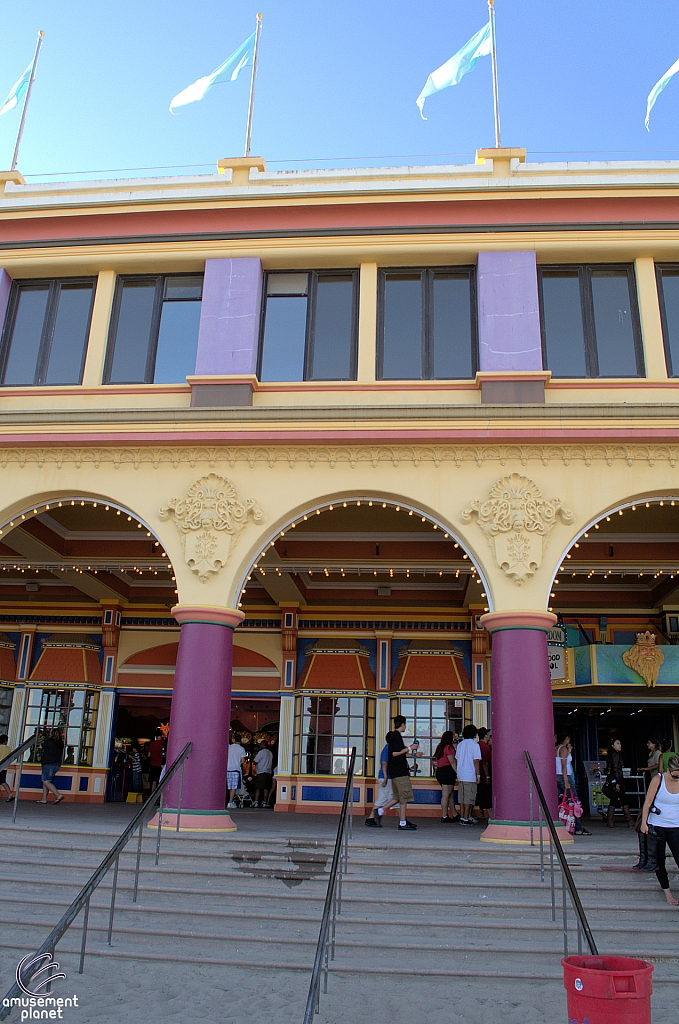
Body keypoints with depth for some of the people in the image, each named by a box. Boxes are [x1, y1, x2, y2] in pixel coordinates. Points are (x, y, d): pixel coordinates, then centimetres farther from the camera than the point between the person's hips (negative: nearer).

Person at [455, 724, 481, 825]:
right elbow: (476, 761, -12)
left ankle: (462, 817, 14)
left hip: (460, 775, 6)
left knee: (462, 797, 11)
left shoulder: (460, 744, 12)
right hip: (470, 776, -6)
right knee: (469, 797, -2)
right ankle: (466, 819, -3)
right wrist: (478, 775, -7)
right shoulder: (474, 745, -8)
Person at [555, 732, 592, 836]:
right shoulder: (563, 748, -8)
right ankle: (578, 829, -4)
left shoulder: (556, 748, 17)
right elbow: (564, 766, -15)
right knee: (575, 802, -4)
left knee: (560, 803, 7)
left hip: (557, 777, 9)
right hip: (564, 777, -9)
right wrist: (566, 782, -18)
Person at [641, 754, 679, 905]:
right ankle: (666, 891, 21)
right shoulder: (658, 780, -10)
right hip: (657, 826, -1)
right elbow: (648, 802, -6)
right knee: (659, 860, 8)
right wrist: (644, 823, -8)